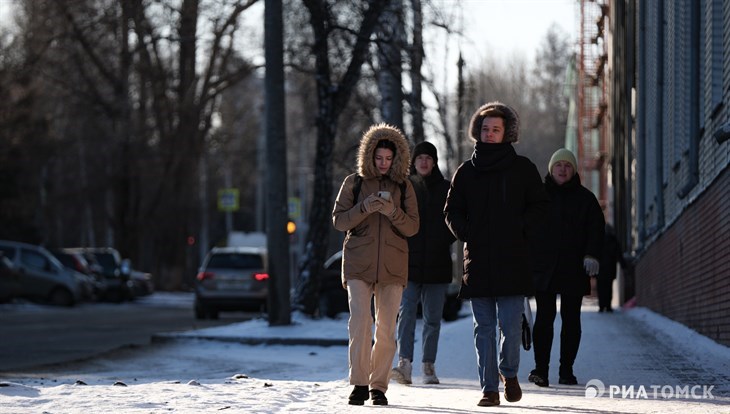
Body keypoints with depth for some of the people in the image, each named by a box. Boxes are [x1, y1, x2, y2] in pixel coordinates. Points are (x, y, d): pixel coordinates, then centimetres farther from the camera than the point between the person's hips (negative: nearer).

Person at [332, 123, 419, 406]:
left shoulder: (403, 186, 8)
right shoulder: (354, 182, 6)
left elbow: (412, 227, 4)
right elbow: (339, 220, 2)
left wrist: (393, 212, -14)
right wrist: (365, 208, -14)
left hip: (392, 266, 1)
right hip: (359, 264, -1)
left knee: (386, 328, 0)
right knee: (360, 322, -15)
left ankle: (379, 386, 9)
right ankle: (359, 383, -11)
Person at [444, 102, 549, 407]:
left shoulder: (522, 168, 6)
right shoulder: (466, 171, 12)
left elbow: (539, 205, 8)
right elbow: (452, 210, 16)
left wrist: (521, 231, -4)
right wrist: (466, 234, 0)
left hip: (512, 259, -2)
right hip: (477, 260, 2)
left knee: (511, 324, -8)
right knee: (484, 328, 2)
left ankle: (509, 372, 17)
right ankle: (489, 388, 6)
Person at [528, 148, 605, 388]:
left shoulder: (585, 198, 9)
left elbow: (596, 229, 4)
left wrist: (591, 255, -11)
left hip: (573, 269, 1)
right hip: (544, 268, -1)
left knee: (571, 319, 4)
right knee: (545, 317, -10)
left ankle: (566, 370, 10)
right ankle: (541, 368, -14)